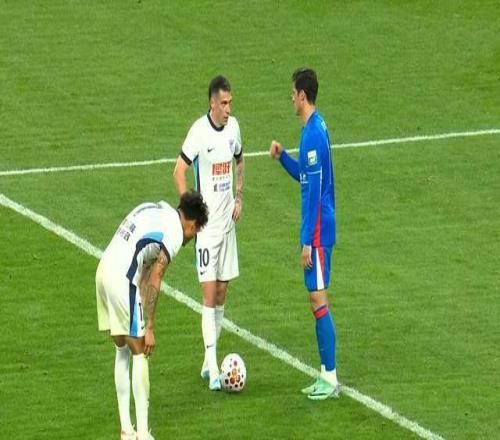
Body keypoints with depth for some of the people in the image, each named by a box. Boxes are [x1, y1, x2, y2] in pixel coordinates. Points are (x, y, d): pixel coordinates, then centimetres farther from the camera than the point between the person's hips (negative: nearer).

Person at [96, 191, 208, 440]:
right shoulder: (174, 233, -6)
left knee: (122, 350, 17)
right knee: (139, 353, 0)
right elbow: (154, 282, -11)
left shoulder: (158, 209, 18)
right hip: (123, 280, -8)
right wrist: (149, 328, -9)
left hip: (103, 269, 8)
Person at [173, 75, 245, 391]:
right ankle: (212, 369, -10)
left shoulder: (234, 127, 4)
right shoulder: (199, 132, -16)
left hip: (227, 222, 6)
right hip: (207, 224, -6)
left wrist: (239, 198, 11)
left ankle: (210, 362, 20)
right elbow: (179, 172, -11)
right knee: (209, 293, -9)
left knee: (222, 292, 11)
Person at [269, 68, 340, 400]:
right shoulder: (317, 127, 12)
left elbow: (314, 190, -21)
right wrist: (282, 157, 10)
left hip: (318, 231, -10)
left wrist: (307, 241, -20)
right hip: (321, 228, 10)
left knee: (318, 299, -7)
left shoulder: (313, 134, -19)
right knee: (317, 299, 12)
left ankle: (331, 379, -5)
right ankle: (326, 374, 15)